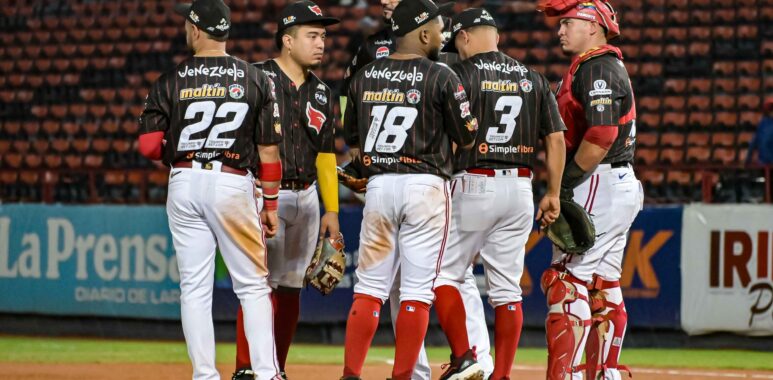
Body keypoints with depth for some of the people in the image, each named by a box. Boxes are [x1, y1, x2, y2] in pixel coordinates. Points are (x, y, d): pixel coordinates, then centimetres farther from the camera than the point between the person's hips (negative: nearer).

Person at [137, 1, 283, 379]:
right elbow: (268, 148, 1)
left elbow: (149, 145, -4)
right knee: (253, 284, 4)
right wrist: (271, 204, 8)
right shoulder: (254, 78, 1)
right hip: (233, 182, -1)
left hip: (184, 182, 1)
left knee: (194, 287, 6)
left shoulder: (172, 80, 0)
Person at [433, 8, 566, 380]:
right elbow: (556, 139, 8)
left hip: (473, 184, -5)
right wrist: (553, 194, 12)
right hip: (520, 189, 5)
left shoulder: (460, 74, -5)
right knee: (507, 287, 6)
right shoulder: (533, 79, 10)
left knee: (444, 273, 5)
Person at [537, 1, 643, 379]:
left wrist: (566, 183, -17)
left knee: (568, 282, -13)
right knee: (603, 288, 12)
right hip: (621, 186, 11)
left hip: (599, 185, -11)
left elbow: (602, 135, -23)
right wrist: (567, 187, 12)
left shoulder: (598, 68, -12)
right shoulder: (610, 67, 20)